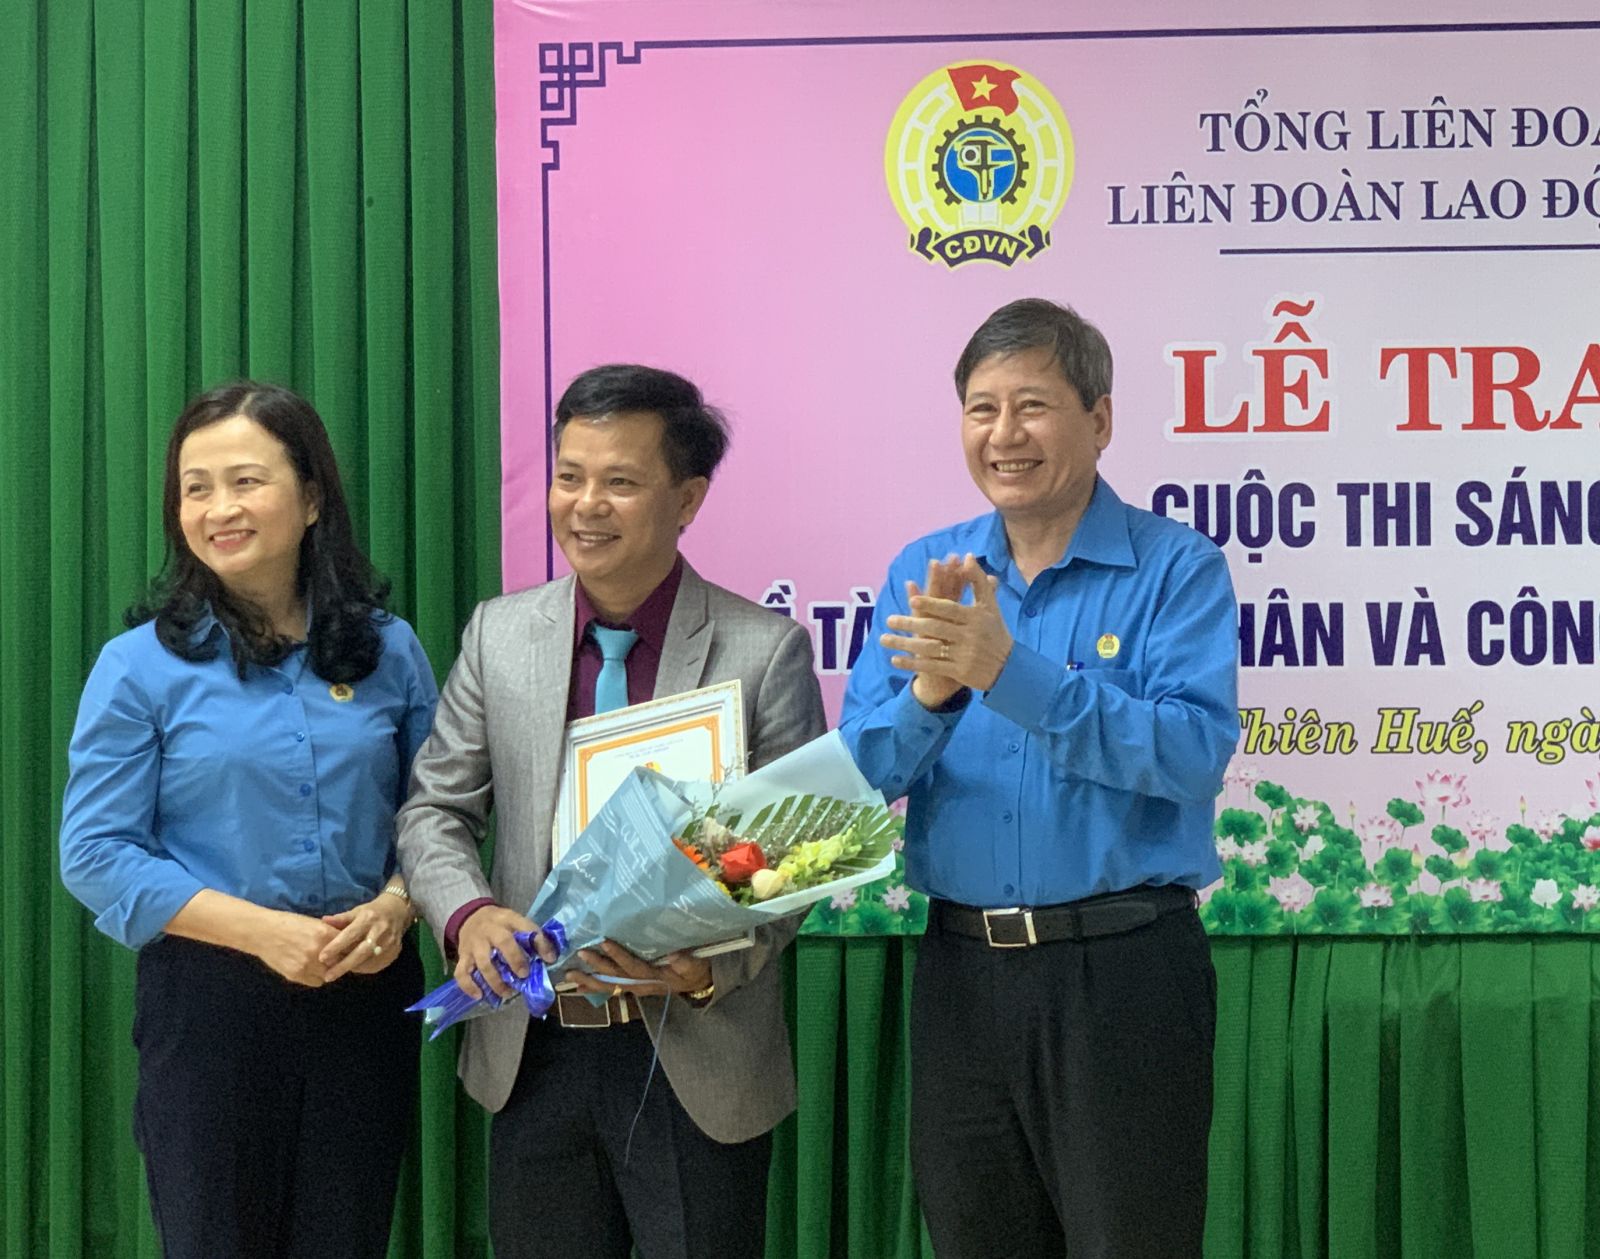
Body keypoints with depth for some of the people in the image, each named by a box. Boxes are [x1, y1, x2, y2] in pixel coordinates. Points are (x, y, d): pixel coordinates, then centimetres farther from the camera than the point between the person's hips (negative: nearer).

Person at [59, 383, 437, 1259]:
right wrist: (262, 930, -16)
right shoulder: (142, 665, -4)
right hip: (211, 1003, -2)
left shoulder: (387, 652, 3)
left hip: (367, 997, 2)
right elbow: (95, 855, -7)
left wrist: (394, 908, -12)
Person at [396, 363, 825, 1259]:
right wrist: (468, 915, -13)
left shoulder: (766, 650, -7)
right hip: (534, 1055, 3)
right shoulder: (499, 634, 3)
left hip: (698, 1060, -3)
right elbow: (436, 808, 7)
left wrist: (714, 965, -22)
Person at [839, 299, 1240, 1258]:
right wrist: (930, 689, -20)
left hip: (1120, 965, -4)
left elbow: (1193, 751, -21)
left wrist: (1008, 669, -28)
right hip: (962, 968, 4)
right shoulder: (924, 573, 7)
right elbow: (861, 772, 1)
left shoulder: (1177, 568, -6)